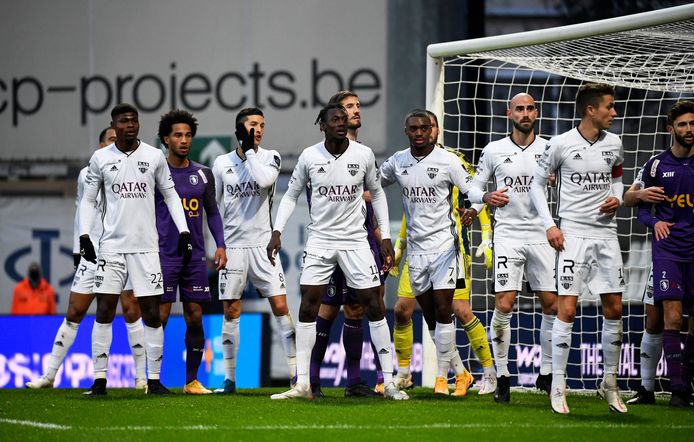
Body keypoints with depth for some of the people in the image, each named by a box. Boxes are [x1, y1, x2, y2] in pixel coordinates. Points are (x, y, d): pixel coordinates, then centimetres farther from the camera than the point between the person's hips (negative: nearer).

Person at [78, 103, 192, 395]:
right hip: (111, 246, 0)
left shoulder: (154, 157, 4)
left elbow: (170, 195, 11)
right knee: (104, 310, -4)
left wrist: (183, 232, 3)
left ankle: (154, 380, 5)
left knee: (151, 313, -1)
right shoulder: (101, 159, 3)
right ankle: (99, 380, 0)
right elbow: (88, 200, 9)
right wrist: (84, 235, -3)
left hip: (146, 247, 0)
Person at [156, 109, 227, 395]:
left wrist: (220, 245, 5)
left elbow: (212, 212, 16)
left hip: (195, 256, 4)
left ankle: (192, 380, 9)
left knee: (195, 318, 3)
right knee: (160, 317, -6)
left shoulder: (203, 174, 10)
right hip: (164, 255, -4)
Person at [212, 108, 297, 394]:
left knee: (280, 307, -6)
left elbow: (264, 180, -21)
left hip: (263, 244, -1)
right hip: (232, 246, 1)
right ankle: (229, 379, 9)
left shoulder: (270, 158, 1)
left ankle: (296, 373, -3)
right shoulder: (222, 163, 6)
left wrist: (249, 150, -12)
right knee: (231, 312, 3)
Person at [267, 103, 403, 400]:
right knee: (308, 307, -5)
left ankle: (389, 382, 2)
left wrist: (385, 236, 5)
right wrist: (277, 232, -2)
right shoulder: (309, 157, -5)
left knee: (374, 306, -4)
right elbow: (292, 195, 7)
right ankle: (302, 384, 0)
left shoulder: (364, 155, -5)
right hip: (319, 239, 0)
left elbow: (376, 193, 9)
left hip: (355, 240, 0)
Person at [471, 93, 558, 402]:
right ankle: (502, 377, -2)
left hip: (541, 235, 1)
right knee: (503, 305, -11)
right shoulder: (493, 151, 5)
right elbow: (475, 187, 14)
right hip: (507, 234, -1)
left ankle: (546, 374, 15)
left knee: (551, 305, 1)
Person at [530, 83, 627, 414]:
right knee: (567, 309, -9)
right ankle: (558, 387, -2)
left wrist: (616, 198, 1)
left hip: (605, 232, 5)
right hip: (573, 233, -5)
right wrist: (549, 225, -6)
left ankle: (610, 382, 18)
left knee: (614, 309, 5)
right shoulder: (561, 144, -7)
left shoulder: (613, 144, 6)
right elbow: (537, 183, 2)